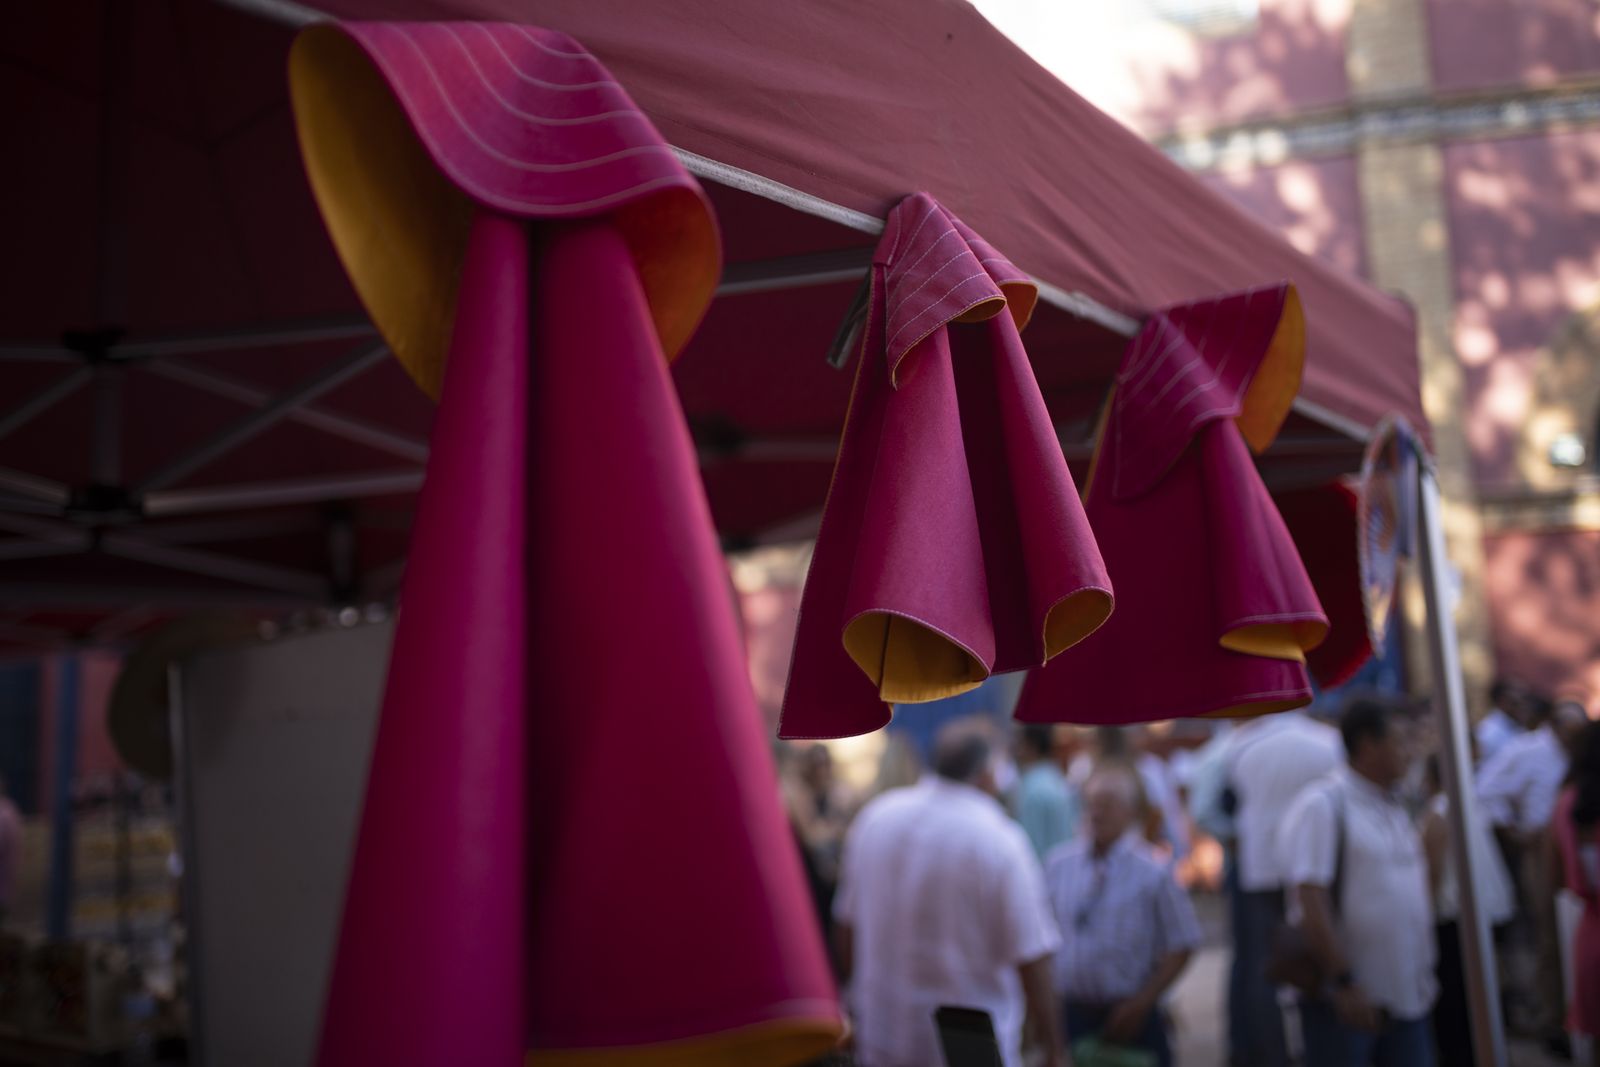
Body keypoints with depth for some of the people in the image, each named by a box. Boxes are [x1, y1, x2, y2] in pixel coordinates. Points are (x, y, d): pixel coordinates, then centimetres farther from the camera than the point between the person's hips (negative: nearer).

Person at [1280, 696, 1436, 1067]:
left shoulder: (1395, 808, 14)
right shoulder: (1322, 805, -12)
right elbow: (1310, 900, -19)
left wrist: (1425, 973, 16)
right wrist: (1343, 982, -22)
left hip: (1408, 997, 8)